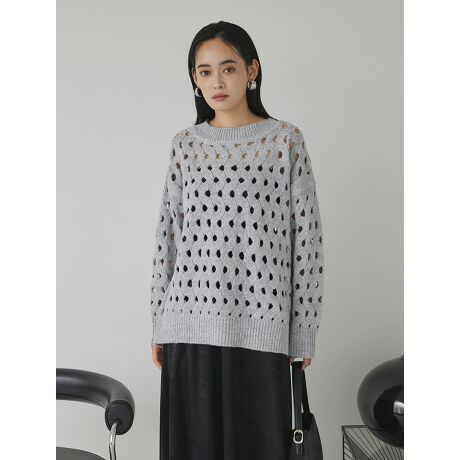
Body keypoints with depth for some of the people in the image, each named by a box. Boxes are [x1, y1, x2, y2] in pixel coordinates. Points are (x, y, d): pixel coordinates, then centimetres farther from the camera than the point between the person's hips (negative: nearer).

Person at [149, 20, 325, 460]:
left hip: (260, 324, -2)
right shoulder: (185, 144, 9)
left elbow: (306, 238, 1)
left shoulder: (286, 139, 2)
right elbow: (167, 235, 10)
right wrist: (159, 325, 9)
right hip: (191, 323, 3)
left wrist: (304, 330, 0)